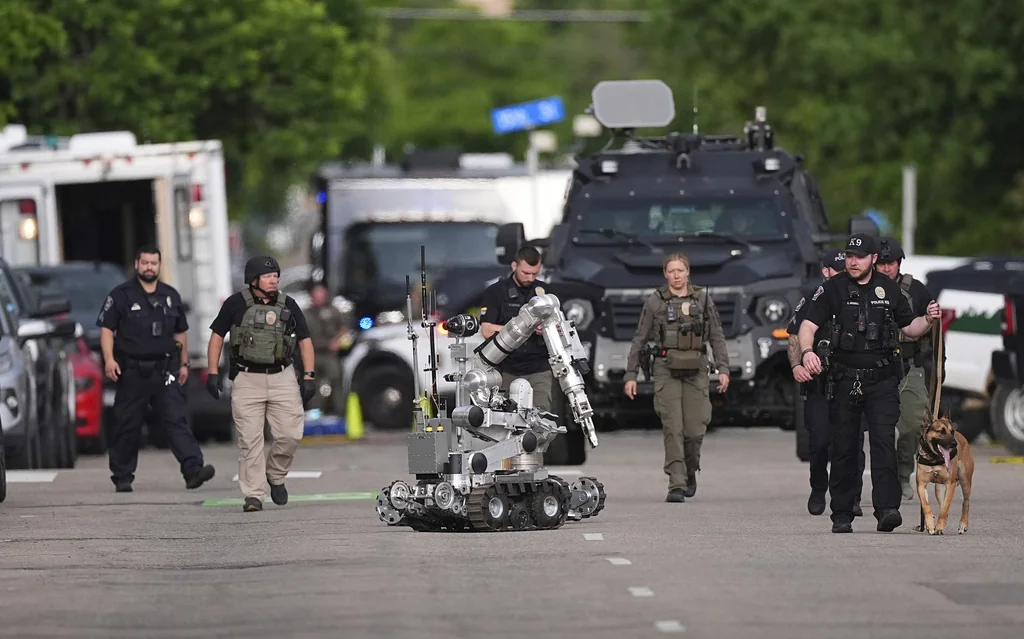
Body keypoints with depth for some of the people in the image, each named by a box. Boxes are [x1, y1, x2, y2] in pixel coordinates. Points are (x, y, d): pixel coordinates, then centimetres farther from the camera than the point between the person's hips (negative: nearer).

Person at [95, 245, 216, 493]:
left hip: (164, 371, 2)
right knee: (127, 426, 4)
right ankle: (122, 478, 15)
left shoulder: (171, 296, 14)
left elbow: (180, 332, 22)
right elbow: (106, 328, -2)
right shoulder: (121, 295, 1)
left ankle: (193, 470, -21)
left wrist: (183, 363, 20)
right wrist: (109, 358, -15)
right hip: (132, 372, -2)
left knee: (177, 420, -11)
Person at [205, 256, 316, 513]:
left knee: (290, 435, -5)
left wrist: (308, 376, 2)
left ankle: (275, 475, 22)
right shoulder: (237, 304, 0)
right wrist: (213, 373, 0)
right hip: (247, 378, -2)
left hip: (282, 378, 2)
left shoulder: (288, 306, 6)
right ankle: (254, 495, -2)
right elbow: (217, 336, 7)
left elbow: (305, 341, 11)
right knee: (249, 440, -6)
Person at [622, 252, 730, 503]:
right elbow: (639, 340, 8)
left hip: (696, 371, 1)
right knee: (673, 429, -11)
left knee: (695, 429, -2)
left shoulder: (703, 300, 10)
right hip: (666, 371, -1)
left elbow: (717, 337, 10)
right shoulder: (654, 302, 6)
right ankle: (676, 485, -12)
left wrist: (723, 368, -1)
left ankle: (690, 472, 27)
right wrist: (630, 374, 4)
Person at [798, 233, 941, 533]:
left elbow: (908, 327, 19)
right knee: (843, 447, 4)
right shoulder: (833, 288, 1)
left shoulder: (889, 289, 9)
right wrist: (807, 351, -27)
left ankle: (887, 509, -22)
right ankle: (842, 516, 12)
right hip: (844, 379, -1)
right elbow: (808, 325, -7)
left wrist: (927, 320, -2)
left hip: (882, 379, 1)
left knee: (884, 440, -14)